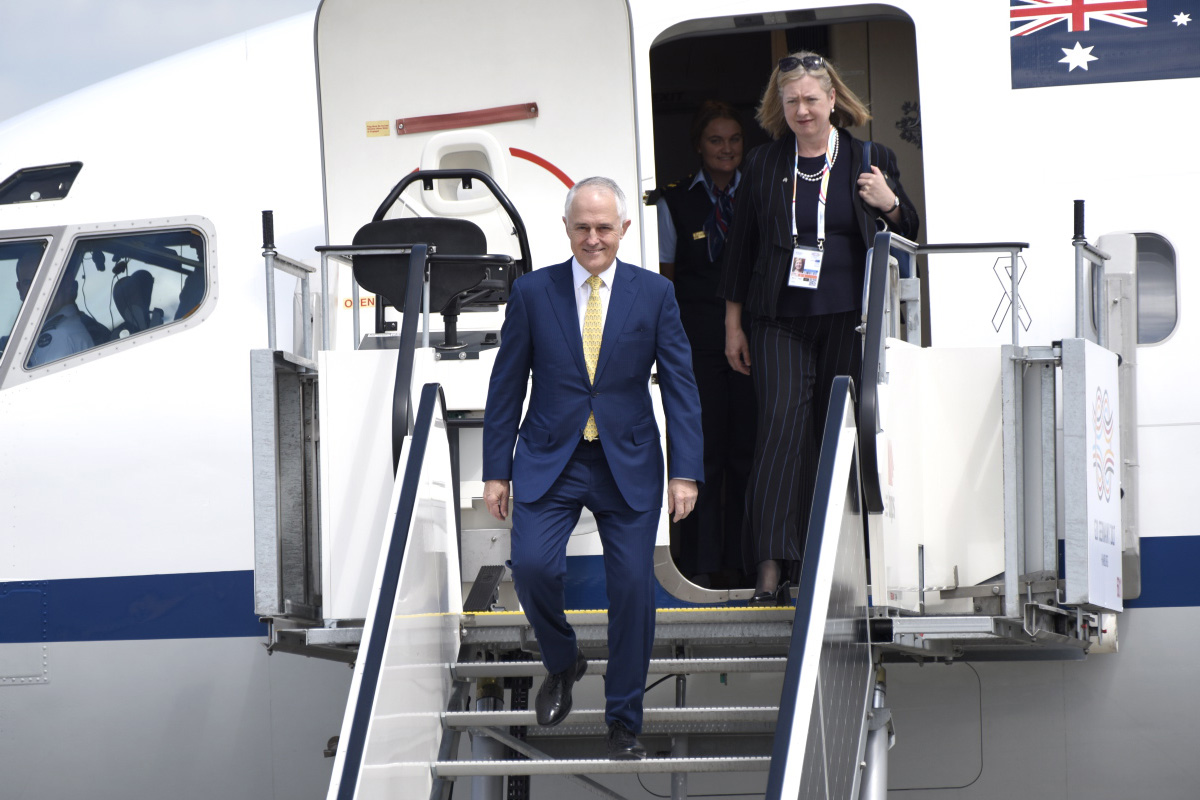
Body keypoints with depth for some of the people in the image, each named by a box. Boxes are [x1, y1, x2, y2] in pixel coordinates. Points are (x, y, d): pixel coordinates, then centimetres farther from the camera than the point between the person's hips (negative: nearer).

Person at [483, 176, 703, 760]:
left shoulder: (654, 293, 1)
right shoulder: (532, 292, 1)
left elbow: (680, 386, 1)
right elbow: (506, 386, 4)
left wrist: (686, 471, -7)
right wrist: (496, 471, 1)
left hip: (629, 464, 0)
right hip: (550, 460, 0)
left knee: (632, 586, -3)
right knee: (531, 564, -19)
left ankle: (623, 722, 13)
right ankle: (561, 663, 11)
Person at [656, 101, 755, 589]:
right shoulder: (675, 202, 8)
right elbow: (665, 278, 9)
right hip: (696, 335, -1)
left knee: (746, 446, 0)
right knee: (703, 445, -4)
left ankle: (740, 560, 7)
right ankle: (703, 562, 1)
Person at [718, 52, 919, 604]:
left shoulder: (871, 160, 7)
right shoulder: (763, 164, 8)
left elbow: (908, 237, 13)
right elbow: (740, 246, 13)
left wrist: (889, 205, -8)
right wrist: (733, 324, 11)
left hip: (848, 318, 0)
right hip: (782, 320, 0)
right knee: (781, 428, -13)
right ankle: (770, 571, -16)